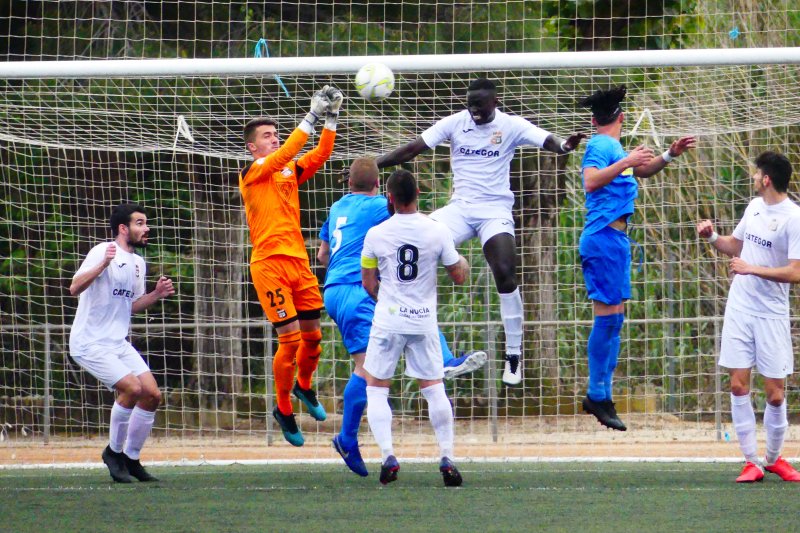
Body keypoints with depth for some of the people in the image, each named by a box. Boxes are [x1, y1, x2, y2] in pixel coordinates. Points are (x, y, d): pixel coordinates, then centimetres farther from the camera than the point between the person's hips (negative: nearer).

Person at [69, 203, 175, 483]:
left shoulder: (138, 263, 13)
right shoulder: (102, 252, -12)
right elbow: (75, 288, -24)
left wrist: (156, 295, 5)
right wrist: (102, 265, -37)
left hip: (119, 343, 8)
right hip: (90, 342, -8)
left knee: (152, 394, -2)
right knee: (132, 388, -23)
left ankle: (131, 458, 12)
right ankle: (114, 452, -4)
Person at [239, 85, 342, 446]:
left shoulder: (290, 171, 15)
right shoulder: (252, 173, -2)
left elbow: (321, 154, 5)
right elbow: (286, 153, -16)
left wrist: (331, 118, -6)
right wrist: (311, 117, -19)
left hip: (299, 261, 6)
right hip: (269, 263, -6)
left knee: (312, 335, 9)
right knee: (290, 338, -9)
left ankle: (304, 387, 38)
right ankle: (283, 409, 8)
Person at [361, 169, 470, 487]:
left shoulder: (376, 234, -6)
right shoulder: (437, 231, -5)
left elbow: (368, 283, 3)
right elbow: (459, 276, 3)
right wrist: (464, 262, 25)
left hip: (387, 322, -1)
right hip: (424, 322, 1)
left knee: (376, 389, 8)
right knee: (434, 388, 9)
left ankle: (388, 456, -6)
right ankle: (447, 458, 1)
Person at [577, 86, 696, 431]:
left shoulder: (612, 147, 18)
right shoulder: (601, 146, -10)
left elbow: (642, 171, 33)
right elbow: (591, 181, -27)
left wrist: (670, 155, 21)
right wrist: (626, 162, -30)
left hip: (615, 237, 10)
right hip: (605, 237, -10)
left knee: (613, 319, 12)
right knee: (608, 317, -11)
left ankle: (600, 394, 16)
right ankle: (598, 396, -10)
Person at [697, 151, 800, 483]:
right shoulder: (754, 206, 7)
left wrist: (751, 269, -20)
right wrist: (712, 237, 5)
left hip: (772, 315, -5)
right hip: (740, 307, 5)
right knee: (738, 384, -2)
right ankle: (751, 461, 4)